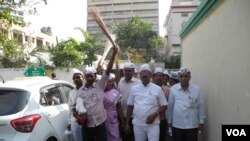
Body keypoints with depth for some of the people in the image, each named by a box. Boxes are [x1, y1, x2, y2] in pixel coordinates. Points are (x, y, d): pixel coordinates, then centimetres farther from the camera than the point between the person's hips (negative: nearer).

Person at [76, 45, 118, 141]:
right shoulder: (81, 91, 7)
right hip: (87, 125, 2)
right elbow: (79, 104, -3)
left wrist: (114, 54, -20)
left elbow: (108, 70, -11)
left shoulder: (100, 86, -1)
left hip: (100, 123, -2)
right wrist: (80, 115, -24)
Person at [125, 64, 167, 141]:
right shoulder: (134, 89, 4)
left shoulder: (157, 89, -2)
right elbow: (130, 106, 8)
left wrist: (154, 115, -15)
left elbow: (164, 106, 1)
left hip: (153, 124, -2)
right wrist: (127, 123, 8)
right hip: (138, 124, 2)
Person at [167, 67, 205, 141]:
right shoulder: (173, 89, -5)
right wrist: (169, 121, 6)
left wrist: (201, 122, 2)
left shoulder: (196, 89, -5)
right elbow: (170, 106, 1)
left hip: (192, 125, 0)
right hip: (177, 125, 1)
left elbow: (200, 106, 1)